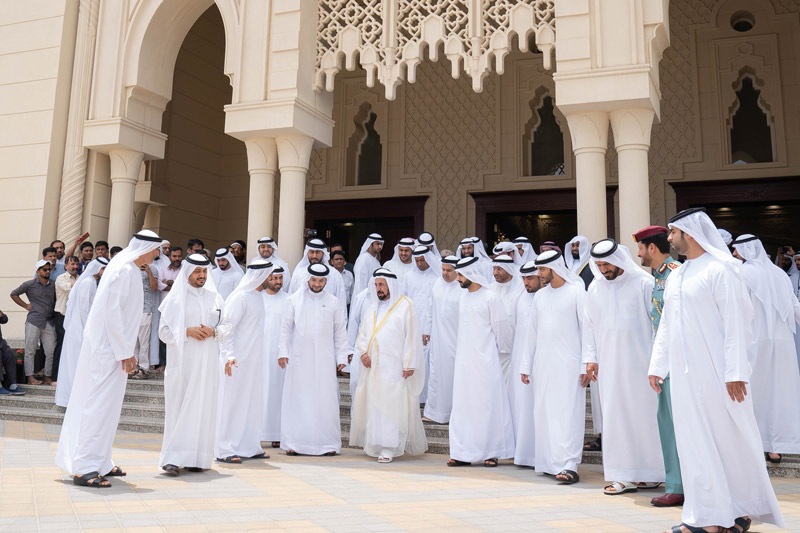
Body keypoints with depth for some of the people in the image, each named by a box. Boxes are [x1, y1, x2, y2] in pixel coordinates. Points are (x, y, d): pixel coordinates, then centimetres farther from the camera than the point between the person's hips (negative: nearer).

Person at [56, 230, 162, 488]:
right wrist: (125, 352, -18)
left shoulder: (129, 269, 14)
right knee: (99, 404, -7)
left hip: (109, 347, 10)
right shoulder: (123, 270, -16)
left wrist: (126, 349, 20)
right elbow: (112, 313, -21)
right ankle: (84, 467, -1)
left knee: (106, 405, 15)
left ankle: (100, 462, 24)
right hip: (108, 348, -10)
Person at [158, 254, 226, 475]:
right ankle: (173, 459, -3)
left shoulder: (215, 298, 12)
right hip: (182, 362, -3)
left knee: (203, 408, 3)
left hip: (207, 363, 3)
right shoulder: (175, 298, 3)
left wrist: (213, 331, -7)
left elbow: (226, 329, 14)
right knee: (179, 408, -6)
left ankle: (197, 458, 9)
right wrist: (187, 331, -15)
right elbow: (164, 332, 0)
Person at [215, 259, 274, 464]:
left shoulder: (259, 296, 12)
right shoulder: (240, 297, -14)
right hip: (238, 360, -9)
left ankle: (249, 447, 22)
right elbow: (226, 326, -18)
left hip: (254, 359, 9)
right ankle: (225, 450, 5)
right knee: (233, 401, -3)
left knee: (253, 402, 13)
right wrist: (229, 355, -27)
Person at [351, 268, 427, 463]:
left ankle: (388, 448, -4)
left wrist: (409, 364, -12)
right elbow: (362, 334, 18)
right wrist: (363, 353, -1)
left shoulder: (405, 306, -2)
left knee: (391, 405, -8)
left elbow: (412, 336, -6)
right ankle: (376, 445, 21)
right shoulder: (373, 308, 17)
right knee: (373, 404, 8)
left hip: (394, 367, -6)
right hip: (372, 366, 6)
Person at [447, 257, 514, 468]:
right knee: (462, 405, 5)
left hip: (485, 360, -6)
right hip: (464, 360, 6)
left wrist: (498, 351, 7)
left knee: (488, 404, 1)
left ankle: (492, 452, 11)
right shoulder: (463, 296, 12)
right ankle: (463, 453, 11)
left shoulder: (491, 298, -9)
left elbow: (501, 329, -3)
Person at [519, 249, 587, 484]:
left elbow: (587, 328, -5)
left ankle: (569, 466, -6)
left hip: (568, 363, -6)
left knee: (567, 412, -8)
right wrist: (526, 365, 15)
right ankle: (550, 462, 17)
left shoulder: (576, 291, -2)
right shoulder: (540, 296, 14)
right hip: (543, 363, 6)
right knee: (543, 413, 7)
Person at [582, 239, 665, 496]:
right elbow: (589, 325, 13)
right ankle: (624, 476, 12)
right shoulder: (595, 288, 10)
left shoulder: (643, 283, -3)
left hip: (639, 362, -4)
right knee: (615, 415, 4)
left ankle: (650, 472, 16)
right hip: (608, 365, 4)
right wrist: (590, 358, 7)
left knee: (644, 413, 2)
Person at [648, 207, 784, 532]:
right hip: (684, 373, 7)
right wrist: (657, 365, 15)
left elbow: (735, 322, -14)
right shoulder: (675, 276, 14)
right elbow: (666, 324, 18)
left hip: (715, 372, -7)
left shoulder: (720, 270, -8)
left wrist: (735, 371, -19)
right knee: (696, 441, 9)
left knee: (730, 438, 3)